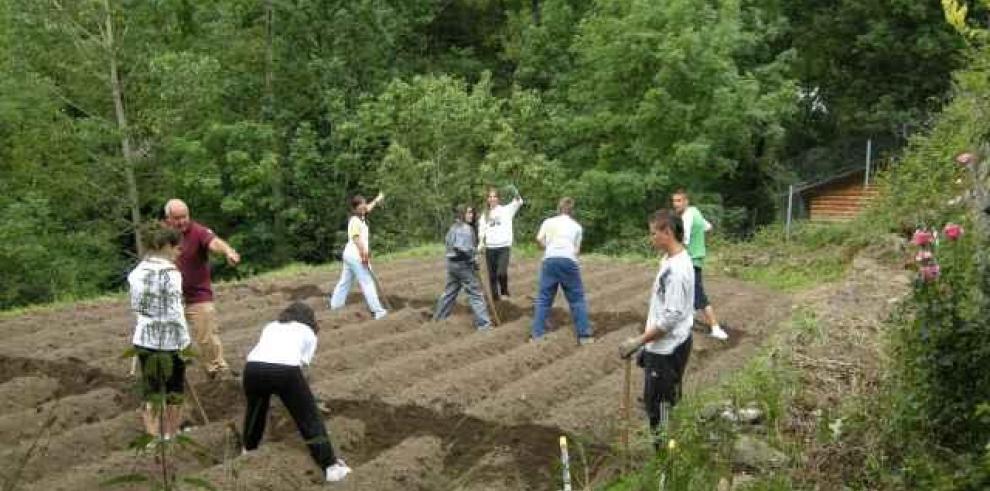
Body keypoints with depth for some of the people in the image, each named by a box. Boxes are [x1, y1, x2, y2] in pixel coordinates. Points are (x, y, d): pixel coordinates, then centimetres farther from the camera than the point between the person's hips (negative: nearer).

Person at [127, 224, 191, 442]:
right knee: (174, 389, 11)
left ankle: (153, 437, 16)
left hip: (143, 338, 6)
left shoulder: (138, 269, 6)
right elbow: (175, 312, -18)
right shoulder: (171, 272, -15)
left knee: (150, 388, 12)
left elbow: (136, 304, 8)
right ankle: (170, 436, 20)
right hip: (169, 340, -6)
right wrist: (185, 341, -11)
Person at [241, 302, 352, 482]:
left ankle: (249, 448, 51)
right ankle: (331, 466, 2)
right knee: (309, 418, 6)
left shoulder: (271, 326, 36)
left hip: (253, 367, 4)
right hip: (286, 370, -3)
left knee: (255, 408, 33)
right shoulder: (308, 332, 27)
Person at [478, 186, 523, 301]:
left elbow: (518, 202, -12)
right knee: (492, 275, 5)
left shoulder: (506, 209, 4)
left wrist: (516, 193, -32)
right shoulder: (485, 214, 13)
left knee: (502, 273, -19)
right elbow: (482, 230, 13)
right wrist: (480, 244, -4)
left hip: (504, 246, -3)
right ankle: (495, 297, 16)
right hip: (490, 248, 3)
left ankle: (504, 289, 9)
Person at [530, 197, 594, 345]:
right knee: (577, 298, 8)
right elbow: (577, 250, 12)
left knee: (543, 297, 8)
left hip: (550, 260, 1)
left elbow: (539, 239, 2)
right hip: (569, 261, -1)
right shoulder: (576, 226, 17)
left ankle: (537, 333, 7)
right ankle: (584, 335, 7)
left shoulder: (548, 222, 17)